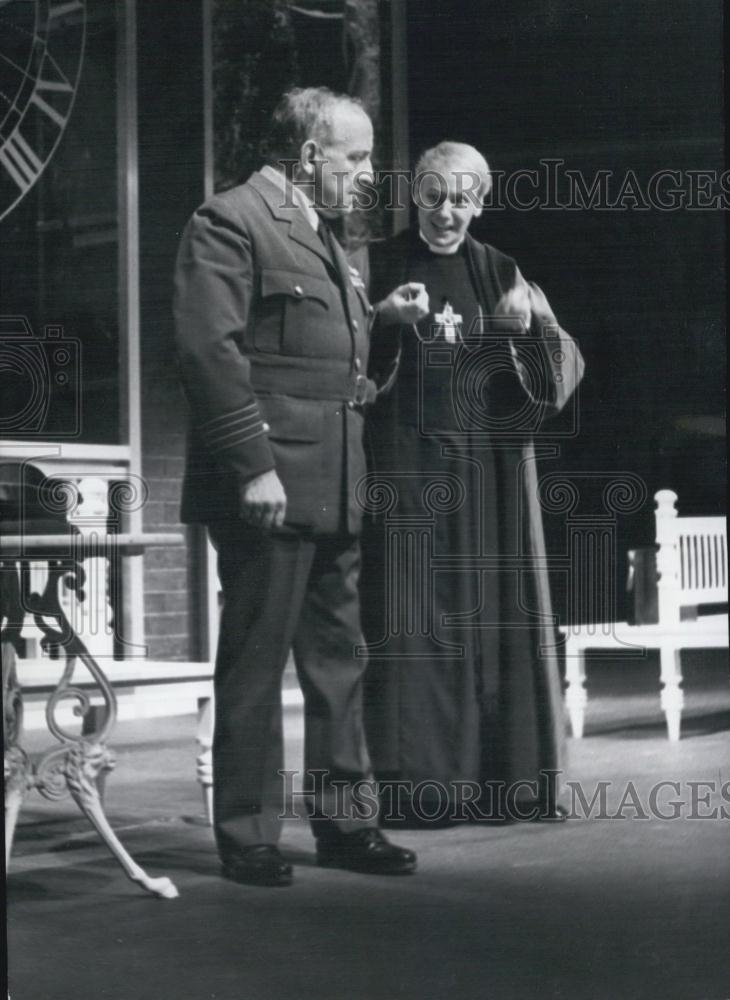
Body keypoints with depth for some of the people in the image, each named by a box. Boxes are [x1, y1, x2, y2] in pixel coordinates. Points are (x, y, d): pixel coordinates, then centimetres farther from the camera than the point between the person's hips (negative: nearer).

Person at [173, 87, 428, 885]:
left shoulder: (318, 235, 21)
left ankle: (344, 821, 22)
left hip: (332, 486, 9)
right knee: (254, 662, -2)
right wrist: (253, 465, -21)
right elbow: (210, 348, -17)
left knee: (339, 658, 13)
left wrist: (379, 319, 12)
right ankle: (246, 837, 7)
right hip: (269, 485, -9)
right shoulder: (230, 221, -8)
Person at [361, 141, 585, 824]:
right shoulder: (382, 266, 6)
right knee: (414, 622, -6)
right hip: (407, 472, -3)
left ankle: (506, 778, 6)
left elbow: (565, 368, 5)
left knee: (497, 614, 1)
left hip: (490, 473, 3)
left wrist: (531, 327, -14)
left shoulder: (499, 273, 13)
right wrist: (391, 322, -18)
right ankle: (419, 784, -5)